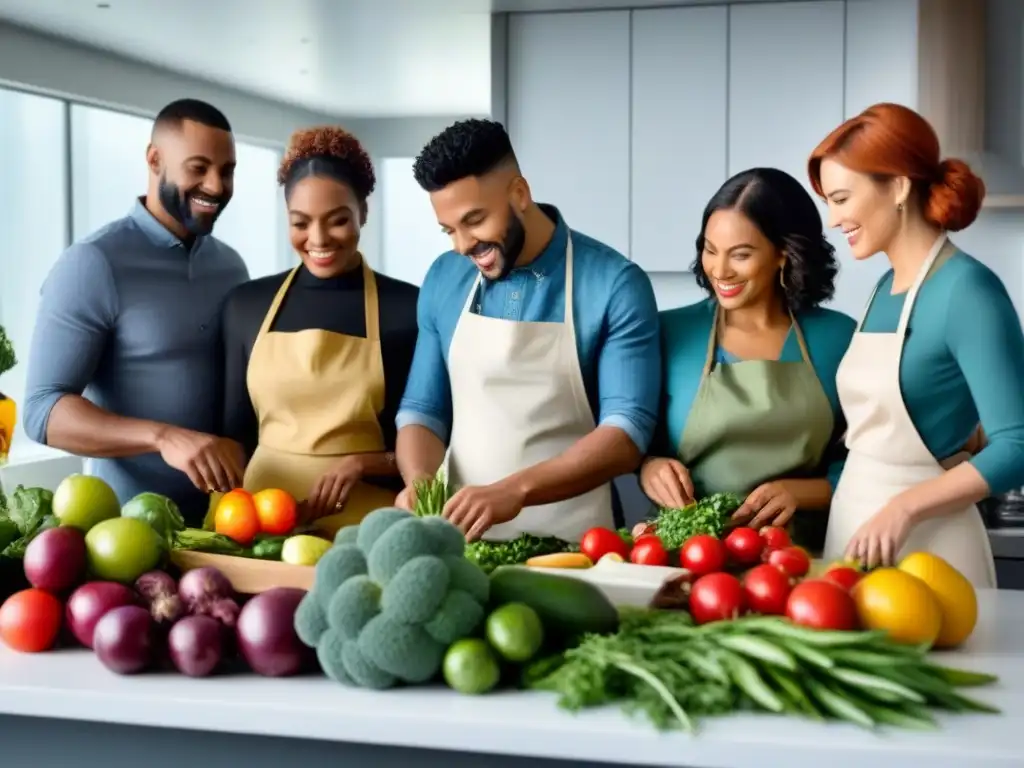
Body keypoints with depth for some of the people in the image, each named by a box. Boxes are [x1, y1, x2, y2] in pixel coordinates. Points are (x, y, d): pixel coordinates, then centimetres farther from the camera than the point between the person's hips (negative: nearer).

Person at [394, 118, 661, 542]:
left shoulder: (615, 284, -7)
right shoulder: (443, 280, 7)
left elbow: (628, 431, -12)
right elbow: (422, 408, 12)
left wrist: (515, 491, -23)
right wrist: (419, 482, -8)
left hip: (570, 543, -3)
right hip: (460, 531, 3)